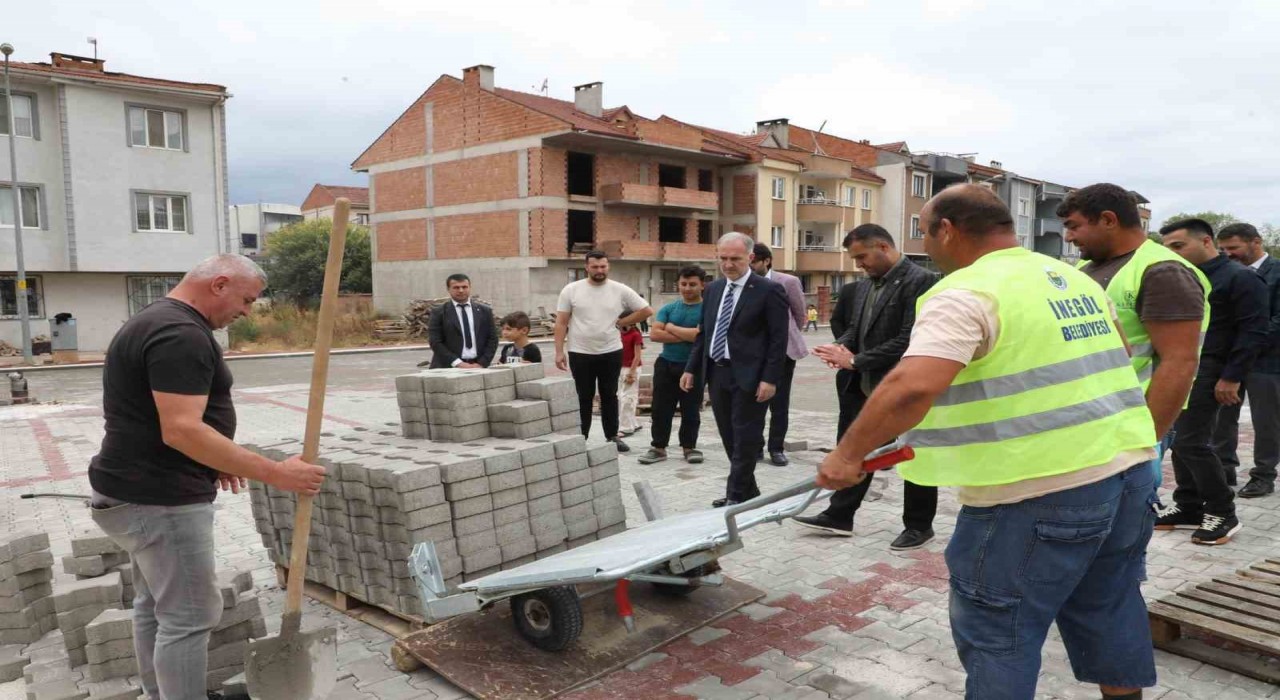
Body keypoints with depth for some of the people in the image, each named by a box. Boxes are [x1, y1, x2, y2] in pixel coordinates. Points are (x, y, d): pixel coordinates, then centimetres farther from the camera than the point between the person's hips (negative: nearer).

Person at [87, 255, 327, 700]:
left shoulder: (156, 322, 14)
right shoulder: (181, 334, -21)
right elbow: (181, 430, -29)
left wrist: (213, 462, 17)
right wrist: (273, 473, -28)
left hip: (141, 492, 11)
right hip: (159, 501, -11)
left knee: (155, 605, 19)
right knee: (190, 616, -3)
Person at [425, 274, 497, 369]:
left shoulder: (485, 311, 11)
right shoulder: (438, 313, 3)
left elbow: (492, 339, 9)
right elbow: (435, 342, -4)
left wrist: (481, 363, -4)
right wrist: (458, 363, -13)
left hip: (477, 366, 2)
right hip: (448, 367, -2)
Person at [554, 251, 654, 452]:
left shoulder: (620, 290, -3)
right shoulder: (571, 290, -4)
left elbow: (646, 310, 3)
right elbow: (561, 323, -3)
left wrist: (622, 322, -2)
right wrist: (559, 351, -7)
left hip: (611, 352, 1)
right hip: (580, 353, -1)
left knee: (609, 396, 12)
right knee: (583, 397, 7)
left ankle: (612, 436, 23)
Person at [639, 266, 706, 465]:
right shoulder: (668, 309, 6)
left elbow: (701, 335, -20)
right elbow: (654, 334, -6)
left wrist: (671, 328, -8)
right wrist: (687, 336, -13)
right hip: (666, 365, 3)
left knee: (691, 411, 8)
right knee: (661, 409, 5)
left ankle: (690, 447, 22)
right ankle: (658, 448, 14)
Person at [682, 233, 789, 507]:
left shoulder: (768, 290, -8)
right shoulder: (714, 289, 12)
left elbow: (779, 339, -10)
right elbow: (704, 332, 17)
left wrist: (770, 379, -16)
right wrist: (691, 368, 11)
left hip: (748, 376, -7)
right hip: (717, 373, 7)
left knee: (746, 440, 0)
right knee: (731, 439, 12)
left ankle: (737, 498, 7)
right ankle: (747, 492, 24)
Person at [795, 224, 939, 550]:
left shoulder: (920, 281, -16)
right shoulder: (864, 285, 10)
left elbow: (909, 340, -23)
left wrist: (855, 361, -21)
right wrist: (843, 347, -6)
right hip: (863, 387, 8)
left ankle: (919, 525, 25)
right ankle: (839, 516, 25)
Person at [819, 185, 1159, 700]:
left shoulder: (966, 292, -15)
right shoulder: (1077, 280, 13)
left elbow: (912, 387, -29)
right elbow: (1113, 352, 29)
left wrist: (848, 455, -19)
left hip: (1040, 491, -8)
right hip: (1128, 469, 9)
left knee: (996, 635, 6)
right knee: (1108, 613, 25)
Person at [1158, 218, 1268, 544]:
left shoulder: (1240, 278, -7)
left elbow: (1254, 332, -12)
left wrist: (1232, 378, -15)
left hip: (1206, 371, -7)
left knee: (1192, 442, -8)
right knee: (1182, 441, 10)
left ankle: (1223, 513, 6)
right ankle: (1188, 507, 20)